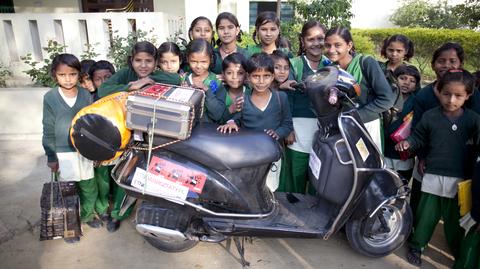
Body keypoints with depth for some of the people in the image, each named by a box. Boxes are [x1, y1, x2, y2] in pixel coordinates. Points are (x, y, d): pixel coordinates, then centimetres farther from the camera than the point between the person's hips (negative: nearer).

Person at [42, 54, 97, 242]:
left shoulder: (86, 95, -3)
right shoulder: (50, 97, -8)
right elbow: (48, 130, -3)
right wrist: (51, 157, -3)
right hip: (63, 154, -2)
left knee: (89, 190, 13)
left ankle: (87, 215, 39)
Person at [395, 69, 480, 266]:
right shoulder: (430, 116, -6)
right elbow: (419, 137, 4)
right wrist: (408, 142, -15)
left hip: (459, 178, 1)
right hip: (433, 175, -1)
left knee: (454, 217, 18)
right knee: (426, 214, 10)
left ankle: (458, 249, 43)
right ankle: (416, 245, 30)